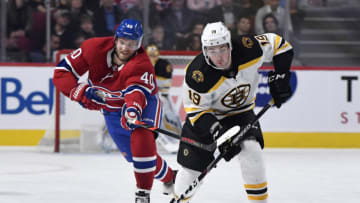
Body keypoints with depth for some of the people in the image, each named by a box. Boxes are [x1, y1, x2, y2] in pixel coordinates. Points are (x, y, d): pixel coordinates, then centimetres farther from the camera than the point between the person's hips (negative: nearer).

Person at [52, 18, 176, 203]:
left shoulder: (142, 65, -31)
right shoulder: (95, 48, -23)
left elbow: (137, 91, -50)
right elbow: (61, 72, -20)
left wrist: (132, 110, -71)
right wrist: (82, 92, -35)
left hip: (144, 103, -4)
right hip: (112, 110, 4)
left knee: (142, 140, -29)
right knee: (131, 153, 8)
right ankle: (168, 177, 33)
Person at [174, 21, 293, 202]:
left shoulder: (248, 49, -27)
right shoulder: (197, 74, -33)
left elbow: (279, 45, -9)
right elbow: (196, 111, -22)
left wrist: (280, 77, -13)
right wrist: (218, 132, -32)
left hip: (240, 112, 2)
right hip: (206, 115, -1)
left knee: (251, 150, -23)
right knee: (193, 166, 0)